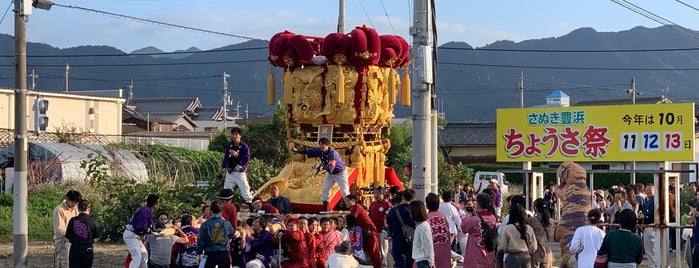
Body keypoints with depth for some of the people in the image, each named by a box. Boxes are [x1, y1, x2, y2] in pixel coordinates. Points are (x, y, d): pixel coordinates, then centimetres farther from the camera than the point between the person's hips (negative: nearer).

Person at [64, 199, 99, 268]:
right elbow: (97, 235, -1)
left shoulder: (72, 220, -4)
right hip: (87, 249, 0)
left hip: (74, 250, 0)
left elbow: (67, 236, -1)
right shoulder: (92, 221, -6)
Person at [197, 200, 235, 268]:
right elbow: (232, 234, 16)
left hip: (210, 255, -1)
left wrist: (198, 254, 2)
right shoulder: (226, 223, -3)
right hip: (224, 255, 1)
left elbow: (200, 240, -5)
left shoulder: (205, 224, -7)